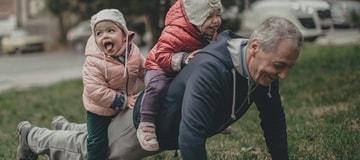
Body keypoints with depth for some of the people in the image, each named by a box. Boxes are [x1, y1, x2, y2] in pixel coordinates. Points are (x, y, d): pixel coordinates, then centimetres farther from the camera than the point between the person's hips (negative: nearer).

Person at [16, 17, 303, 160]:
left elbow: (273, 118, -4)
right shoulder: (211, 69, -45)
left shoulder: (264, 68, -19)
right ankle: (31, 136, 44)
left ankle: (66, 128, 58)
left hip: (170, 128, 7)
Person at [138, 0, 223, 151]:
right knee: (157, 87, -36)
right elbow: (161, 56, -35)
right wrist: (183, 59, -45)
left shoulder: (211, 33, -5)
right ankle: (146, 127, -30)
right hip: (161, 69, -8)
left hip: (189, 71, 8)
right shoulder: (175, 32, -33)